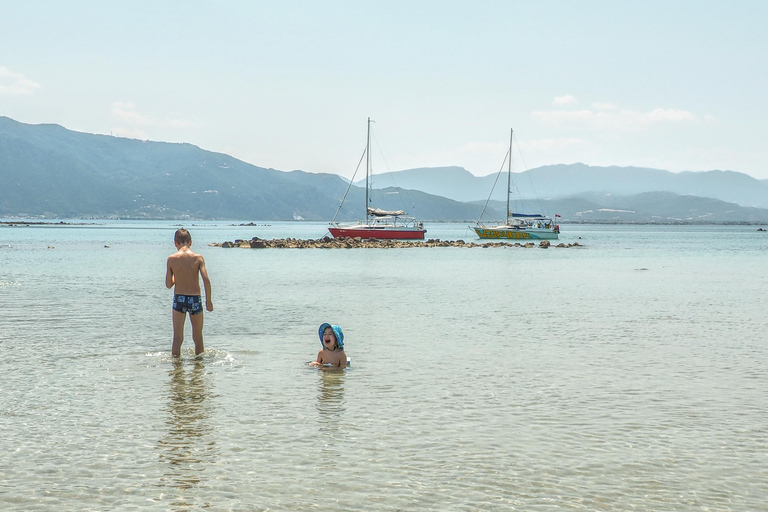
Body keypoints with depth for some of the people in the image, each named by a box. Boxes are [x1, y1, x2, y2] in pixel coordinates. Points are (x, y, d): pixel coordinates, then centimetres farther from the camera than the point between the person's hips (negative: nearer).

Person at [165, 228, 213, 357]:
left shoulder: (171, 259, -3)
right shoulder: (198, 258, -5)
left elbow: (168, 284, 1)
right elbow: (206, 280, -12)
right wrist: (208, 301, -4)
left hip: (179, 299, 0)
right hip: (195, 299, 0)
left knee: (177, 338, 4)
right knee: (198, 338, 15)